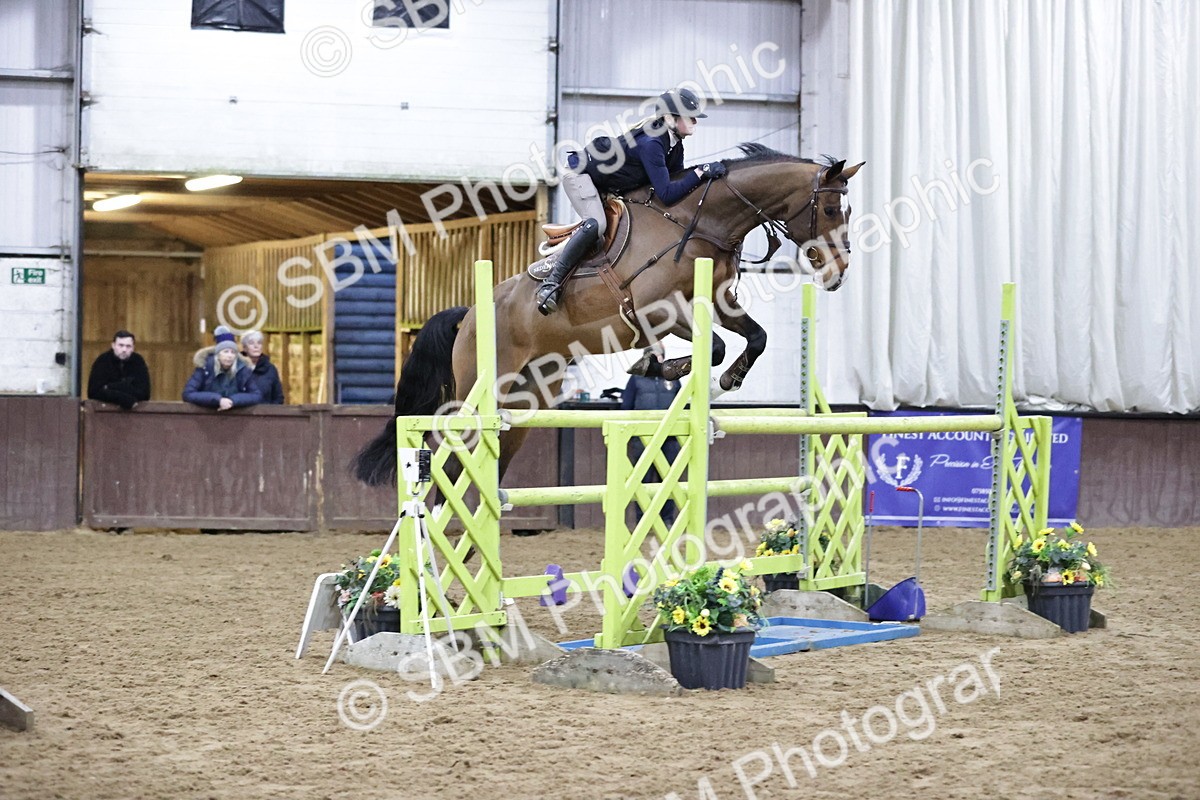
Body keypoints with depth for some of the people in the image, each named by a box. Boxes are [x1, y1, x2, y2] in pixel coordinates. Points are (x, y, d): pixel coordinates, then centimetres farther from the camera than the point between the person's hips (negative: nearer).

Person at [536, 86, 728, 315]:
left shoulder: (675, 145, -4)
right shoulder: (651, 143, -33)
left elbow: (676, 180, 3)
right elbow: (666, 194, -37)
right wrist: (700, 172, -36)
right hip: (580, 174, -10)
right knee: (595, 224, -30)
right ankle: (550, 283, -27)